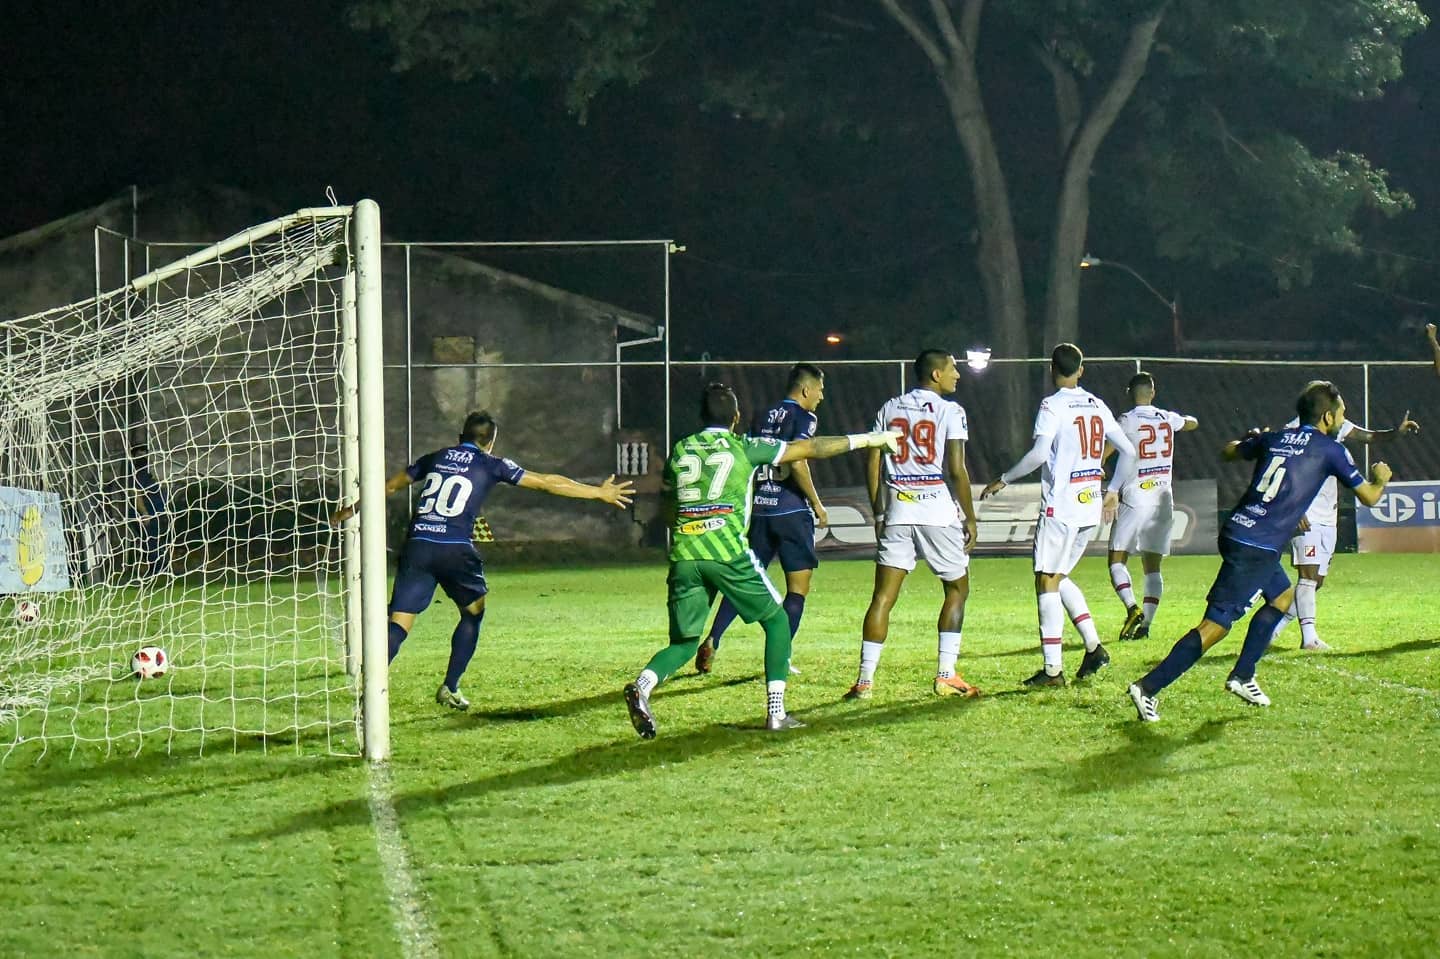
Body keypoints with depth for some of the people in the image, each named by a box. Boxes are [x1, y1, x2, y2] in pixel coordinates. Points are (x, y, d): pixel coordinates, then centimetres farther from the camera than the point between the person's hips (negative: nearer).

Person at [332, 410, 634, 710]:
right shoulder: (491, 465, 10)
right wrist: (599, 493, 20)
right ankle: (450, 688, 20)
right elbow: (547, 483, 13)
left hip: (416, 547, 3)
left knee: (399, 624, -3)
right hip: (455, 550, -3)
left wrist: (350, 510, 42)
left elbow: (390, 486, 29)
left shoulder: (434, 458, 20)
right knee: (473, 614, 22)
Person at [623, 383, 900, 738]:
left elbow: (668, 509, 25)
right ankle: (776, 712, 9)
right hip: (727, 551, -3)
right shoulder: (745, 447, 7)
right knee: (776, 620, 16)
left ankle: (642, 686, -20)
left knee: (684, 642, 11)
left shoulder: (680, 450, 16)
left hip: (684, 556, 4)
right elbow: (811, 449, 12)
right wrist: (868, 440, 20)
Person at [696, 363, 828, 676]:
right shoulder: (802, 417, -5)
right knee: (798, 588, 2)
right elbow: (797, 462, -18)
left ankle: (712, 640, -3)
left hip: (759, 509, 6)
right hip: (792, 511, -6)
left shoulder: (760, 418, 15)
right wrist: (817, 504, -9)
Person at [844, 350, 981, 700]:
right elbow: (956, 470, -10)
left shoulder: (889, 410, 11)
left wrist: (879, 514, 17)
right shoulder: (950, 411, -4)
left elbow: (872, 465, 9)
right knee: (957, 590, 13)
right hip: (939, 512, -4)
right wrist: (970, 518, -2)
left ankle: (865, 680, -6)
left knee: (883, 597, 2)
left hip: (896, 512, 4)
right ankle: (945, 675, 6)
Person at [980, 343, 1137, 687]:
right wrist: (1113, 491, 26)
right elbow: (1128, 452, 14)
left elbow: (1039, 453, -21)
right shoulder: (1097, 406, 12)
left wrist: (1003, 480, -10)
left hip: (1060, 507, -7)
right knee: (1059, 577, 20)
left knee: (1047, 581, -2)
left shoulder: (1052, 406, -9)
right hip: (1091, 508, 7)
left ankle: (1052, 668, -6)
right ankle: (1093, 646, 10)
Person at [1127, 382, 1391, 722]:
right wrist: (1380, 478, 27)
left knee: (1283, 594, 27)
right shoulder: (1330, 450, -2)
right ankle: (1148, 688, -15)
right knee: (1216, 624, -9)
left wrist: (1252, 439, 52)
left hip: (1237, 531, 8)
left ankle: (1242, 676, 23)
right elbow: (1369, 497, 5)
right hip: (1255, 549, -8)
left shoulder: (1273, 438, 14)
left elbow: (1230, 451, 32)